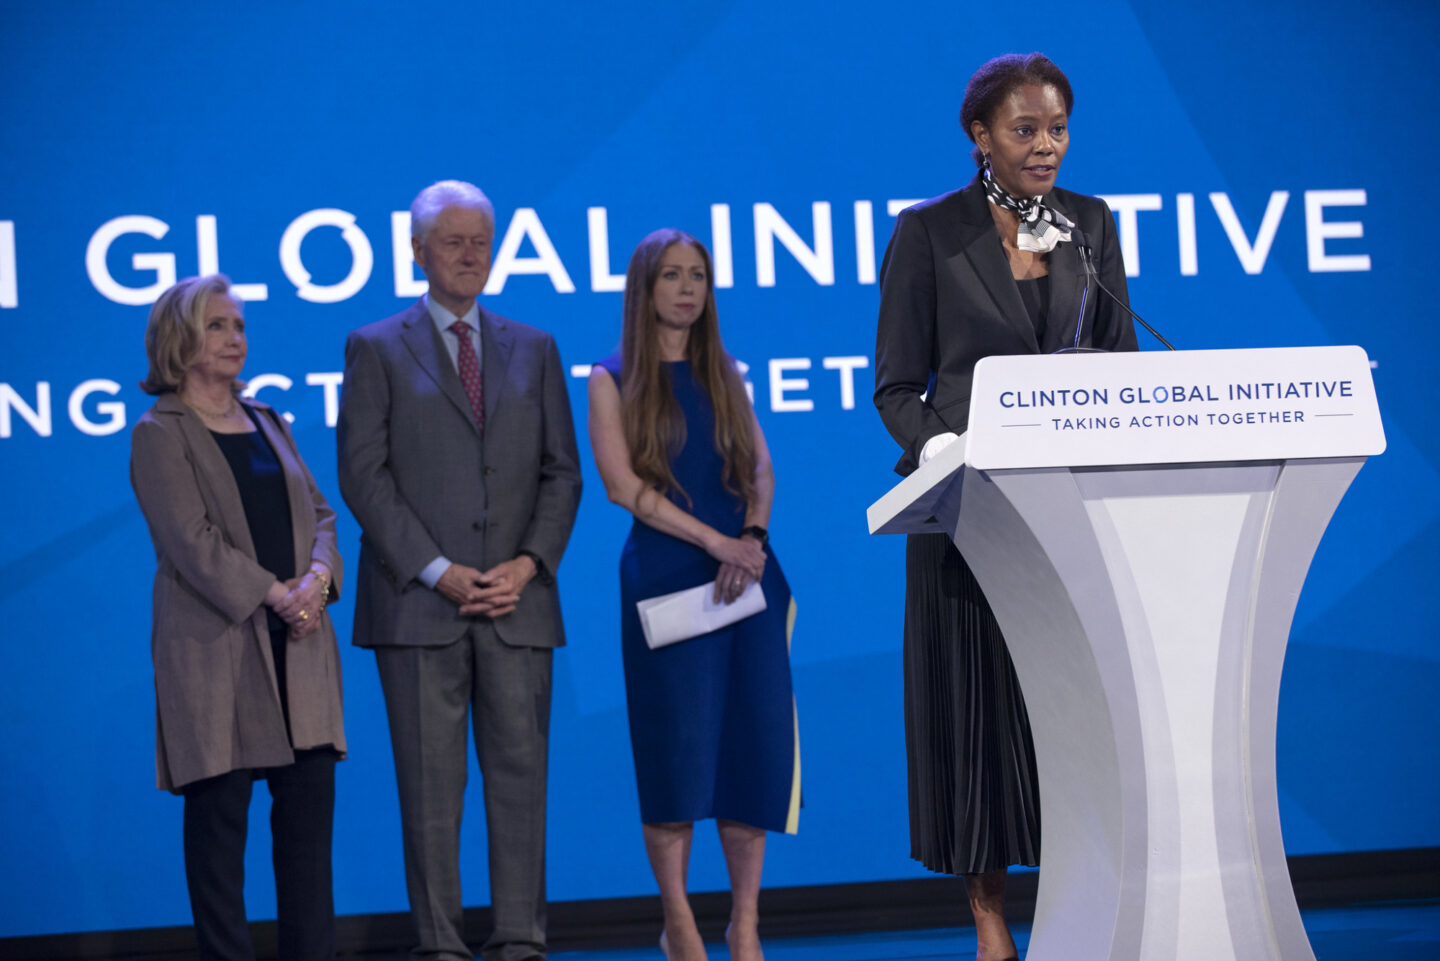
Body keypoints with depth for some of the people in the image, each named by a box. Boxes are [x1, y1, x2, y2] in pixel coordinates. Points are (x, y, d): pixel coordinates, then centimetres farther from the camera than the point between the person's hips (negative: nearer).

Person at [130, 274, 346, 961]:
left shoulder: (267, 424, 18)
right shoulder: (159, 434, -2)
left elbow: (319, 513, 13)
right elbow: (191, 538, -12)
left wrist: (317, 577, -7)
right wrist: (274, 594, -17)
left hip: (297, 643, 6)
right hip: (215, 646, -6)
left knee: (310, 798, 3)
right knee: (220, 808, -2)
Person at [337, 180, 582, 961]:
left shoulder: (534, 350, 16)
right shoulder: (376, 349, 7)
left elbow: (561, 471, 12)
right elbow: (363, 476, -1)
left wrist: (528, 564, -5)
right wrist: (438, 572, -10)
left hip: (517, 603, 3)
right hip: (418, 604, -2)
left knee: (520, 772, 0)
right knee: (430, 785, -2)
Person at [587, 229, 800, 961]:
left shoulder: (724, 375, 15)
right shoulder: (613, 380, 2)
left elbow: (761, 469, 10)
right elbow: (624, 485, -8)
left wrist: (754, 537, -10)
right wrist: (717, 543, -14)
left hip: (746, 572, 4)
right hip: (665, 578, -4)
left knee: (756, 740, -2)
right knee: (675, 744, -4)